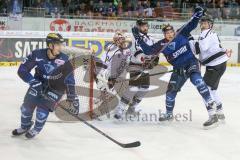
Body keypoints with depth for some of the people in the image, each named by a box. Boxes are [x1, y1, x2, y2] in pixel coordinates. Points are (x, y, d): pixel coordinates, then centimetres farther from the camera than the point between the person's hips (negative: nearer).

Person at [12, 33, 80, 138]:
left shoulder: (64, 60, -24)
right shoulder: (37, 55, -24)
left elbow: (69, 80, -16)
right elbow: (22, 70, -20)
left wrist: (73, 99, -15)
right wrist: (34, 82, -32)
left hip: (56, 87, -2)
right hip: (39, 83, 2)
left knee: (43, 107, -16)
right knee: (27, 104, -2)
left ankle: (36, 129, 14)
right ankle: (25, 127, 30)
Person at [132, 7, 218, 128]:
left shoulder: (181, 34, -5)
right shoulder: (161, 44, -1)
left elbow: (191, 25, 1)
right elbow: (148, 50, 1)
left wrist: (197, 15, -17)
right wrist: (138, 38, -4)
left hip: (191, 63, -4)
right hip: (178, 69, 5)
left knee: (197, 80, -31)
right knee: (171, 91, 10)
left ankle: (212, 112, -37)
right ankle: (169, 114, 39)